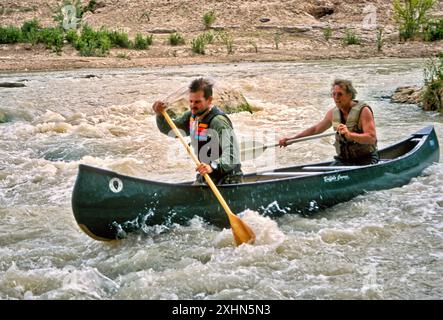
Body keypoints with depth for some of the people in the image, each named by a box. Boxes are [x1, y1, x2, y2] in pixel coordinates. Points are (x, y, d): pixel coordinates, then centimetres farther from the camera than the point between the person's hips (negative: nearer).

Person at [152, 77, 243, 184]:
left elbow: (231, 156, -33)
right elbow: (168, 129, 15)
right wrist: (160, 115, -6)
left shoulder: (219, 122, -22)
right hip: (204, 179, 7)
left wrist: (213, 166, -50)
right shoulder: (191, 116, 5)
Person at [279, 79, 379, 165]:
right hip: (343, 159, 5)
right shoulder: (333, 112, 6)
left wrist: (350, 135, -39)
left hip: (365, 160, -5)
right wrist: (292, 138, 18)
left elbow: (372, 138, -23)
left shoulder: (363, 111, -13)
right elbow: (315, 129, 21)